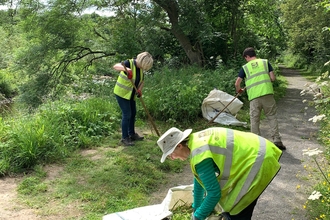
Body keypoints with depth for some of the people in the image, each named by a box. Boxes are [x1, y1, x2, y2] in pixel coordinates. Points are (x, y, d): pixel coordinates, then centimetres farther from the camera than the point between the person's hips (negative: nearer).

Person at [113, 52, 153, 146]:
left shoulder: (140, 68, 0)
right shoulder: (129, 63, -23)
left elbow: (142, 80, 14)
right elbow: (115, 66, -41)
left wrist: (140, 89, -5)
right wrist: (126, 69, -60)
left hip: (131, 94, 9)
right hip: (121, 93, -9)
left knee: (133, 113, 17)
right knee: (127, 114, -9)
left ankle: (132, 134, 33)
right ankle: (124, 138, 3)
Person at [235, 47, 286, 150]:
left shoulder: (245, 67, 9)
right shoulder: (265, 62, 11)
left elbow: (237, 83, 5)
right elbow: (273, 78, 5)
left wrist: (239, 90, 25)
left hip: (254, 96, -1)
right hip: (267, 94, 1)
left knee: (254, 120, 7)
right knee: (272, 117, 9)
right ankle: (277, 140, 5)